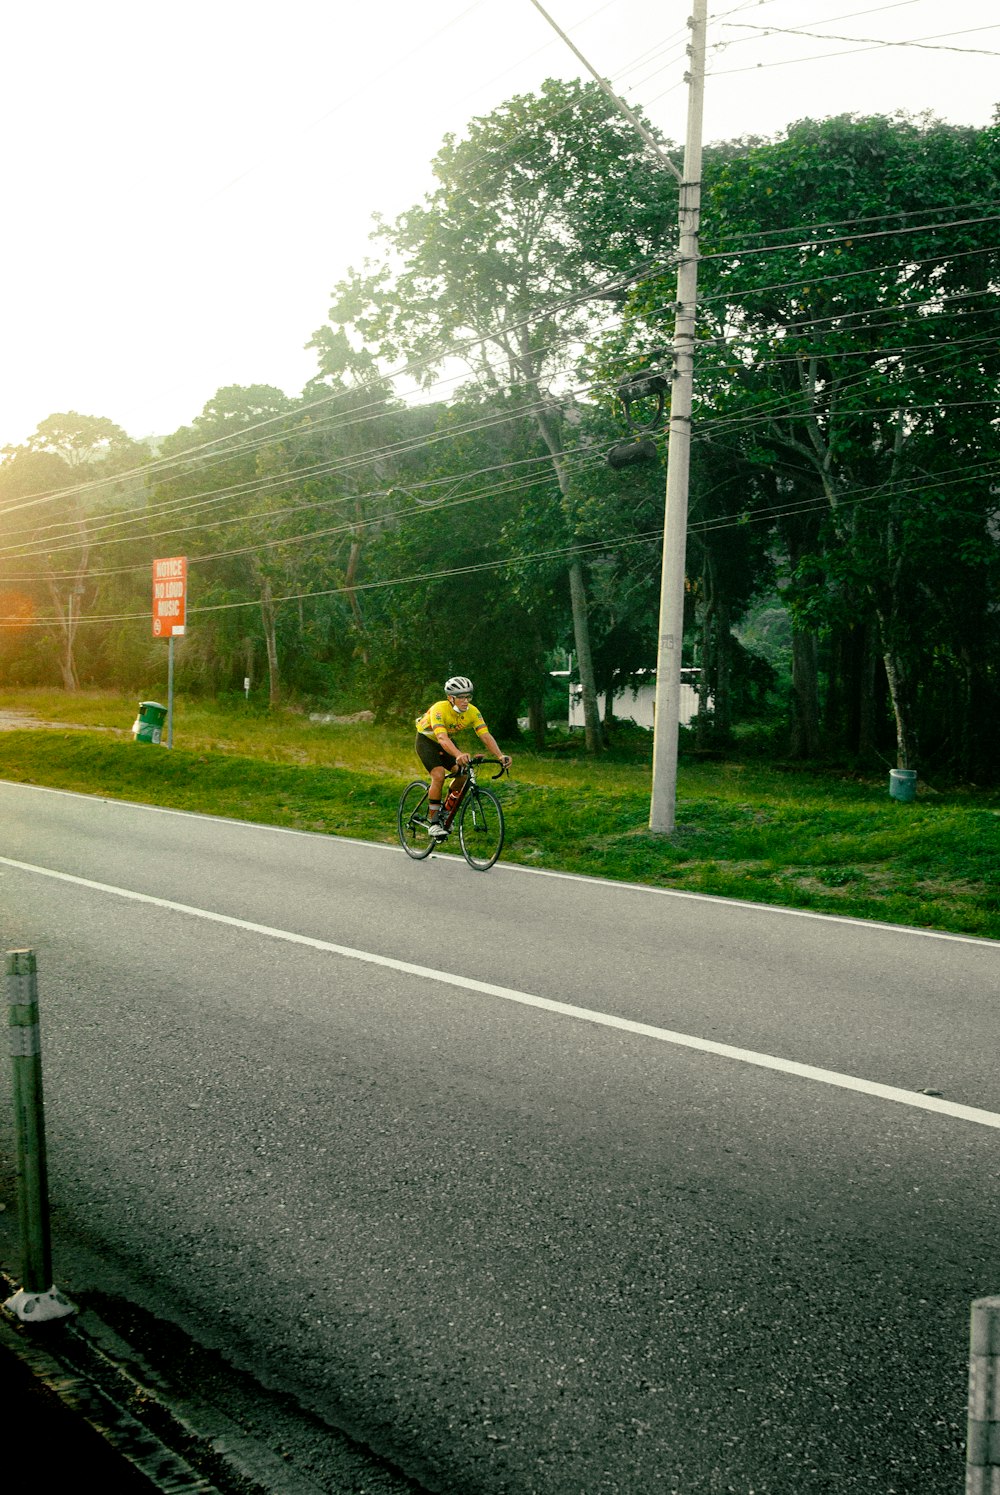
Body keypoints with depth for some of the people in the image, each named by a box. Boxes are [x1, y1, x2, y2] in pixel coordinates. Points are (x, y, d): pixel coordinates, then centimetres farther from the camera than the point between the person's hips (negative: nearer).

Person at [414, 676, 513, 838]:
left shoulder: (473, 712, -22)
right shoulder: (439, 709, -36)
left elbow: (486, 735, -29)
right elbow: (442, 737, -50)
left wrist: (500, 756, -47)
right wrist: (459, 755, -67)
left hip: (446, 742, 5)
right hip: (427, 740, -5)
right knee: (438, 775, -24)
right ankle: (433, 822, -14)